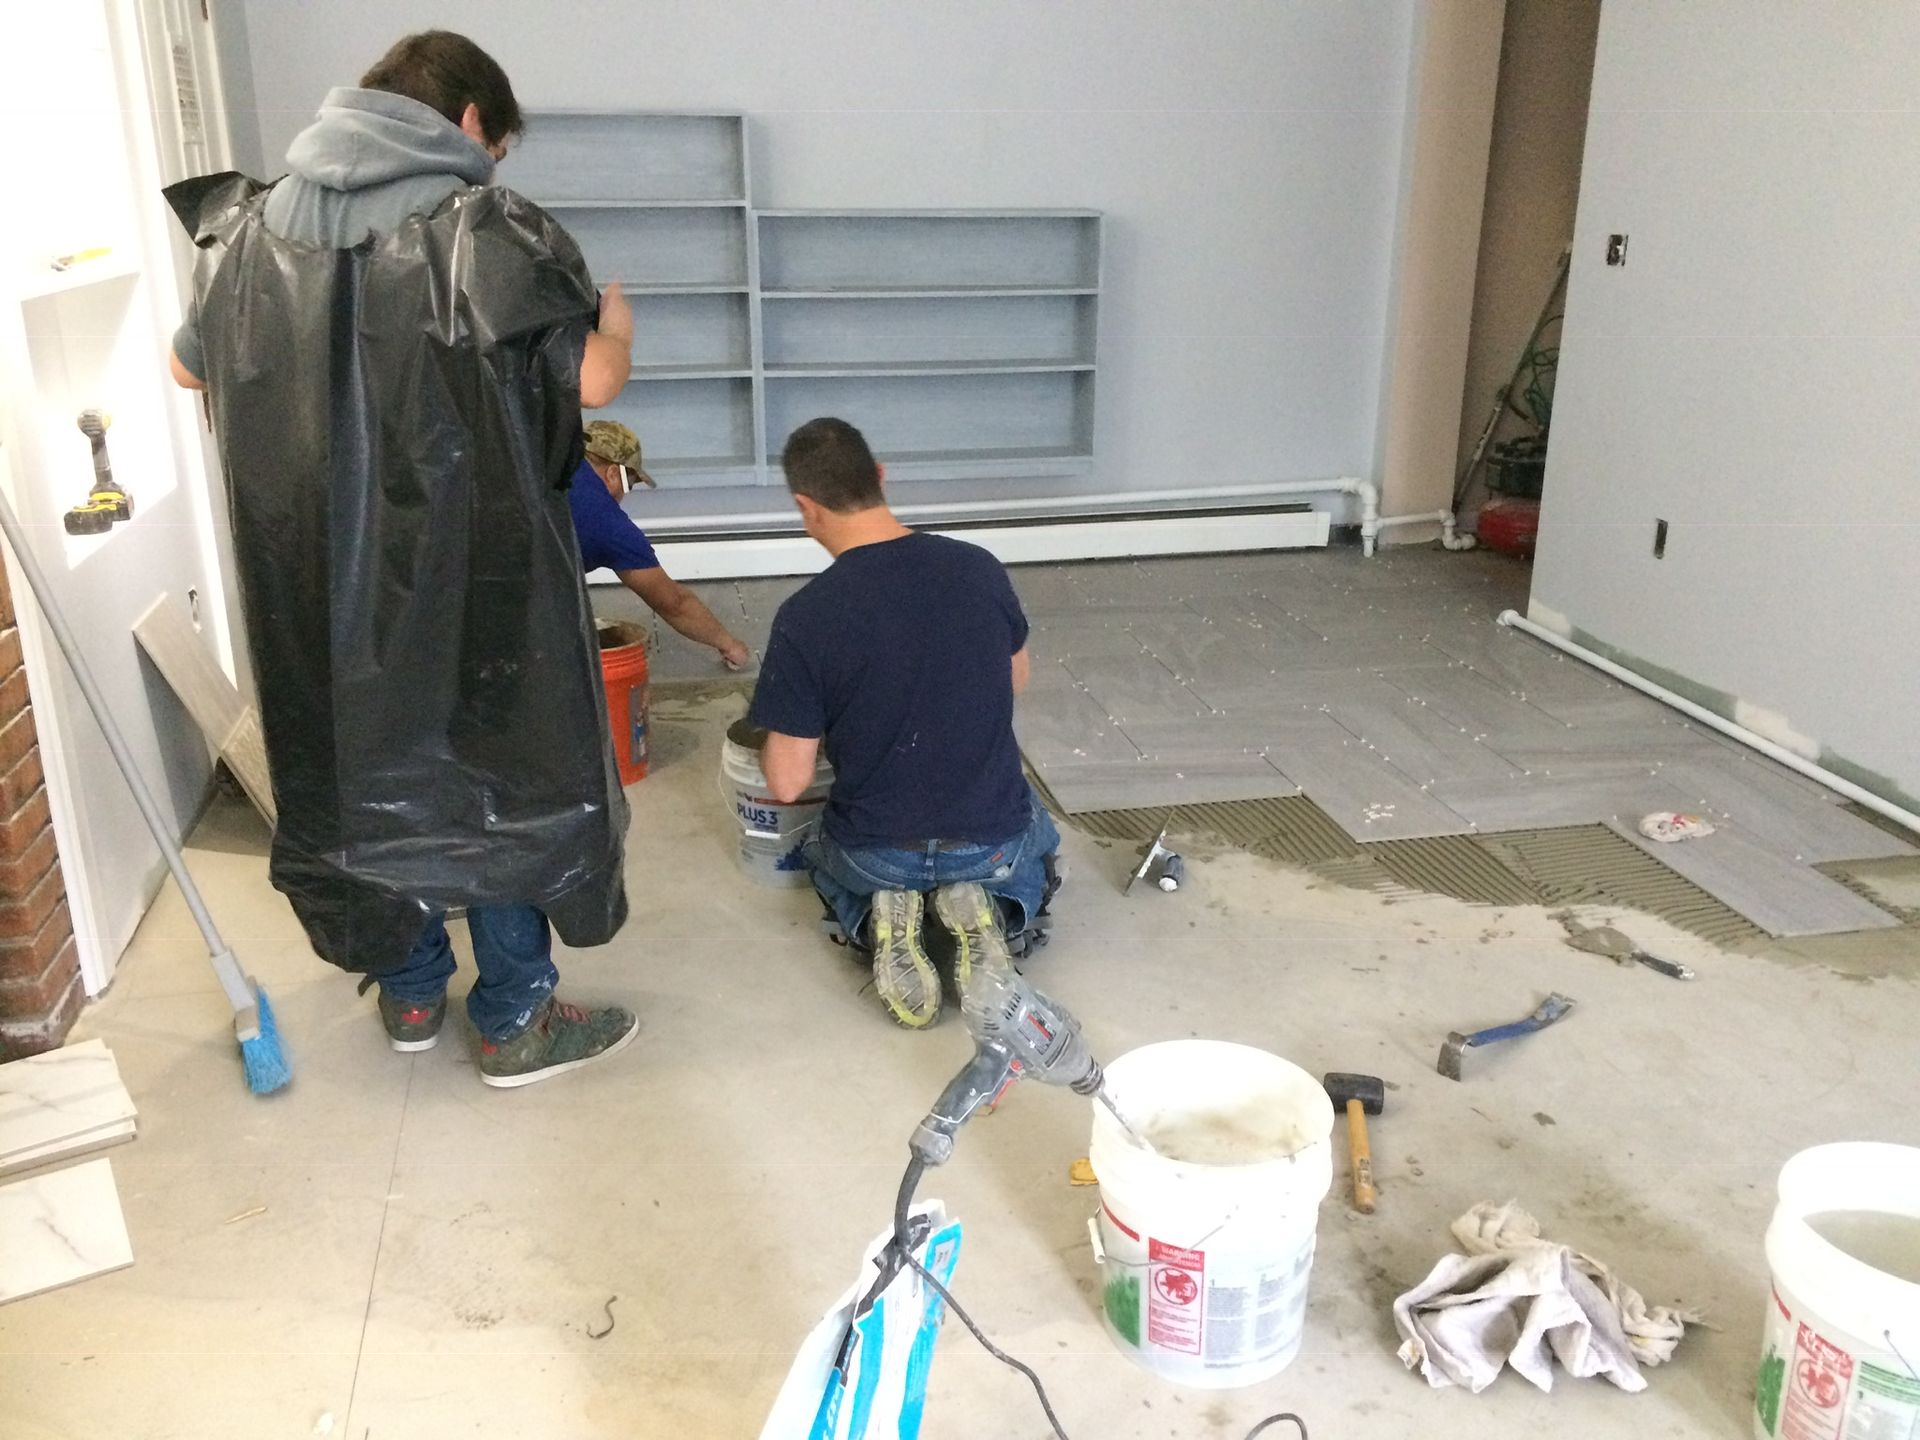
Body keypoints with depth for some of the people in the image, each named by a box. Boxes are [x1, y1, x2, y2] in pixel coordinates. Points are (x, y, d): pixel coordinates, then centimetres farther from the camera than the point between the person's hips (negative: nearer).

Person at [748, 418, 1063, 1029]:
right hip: (993, 842, 1)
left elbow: (787, 782, -14)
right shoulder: (980, 568, -11)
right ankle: (986, 908, 4)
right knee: (1034, 846, 40)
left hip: (876, 852, -1)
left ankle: (877, 921, 3)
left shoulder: (804, 617, -21)